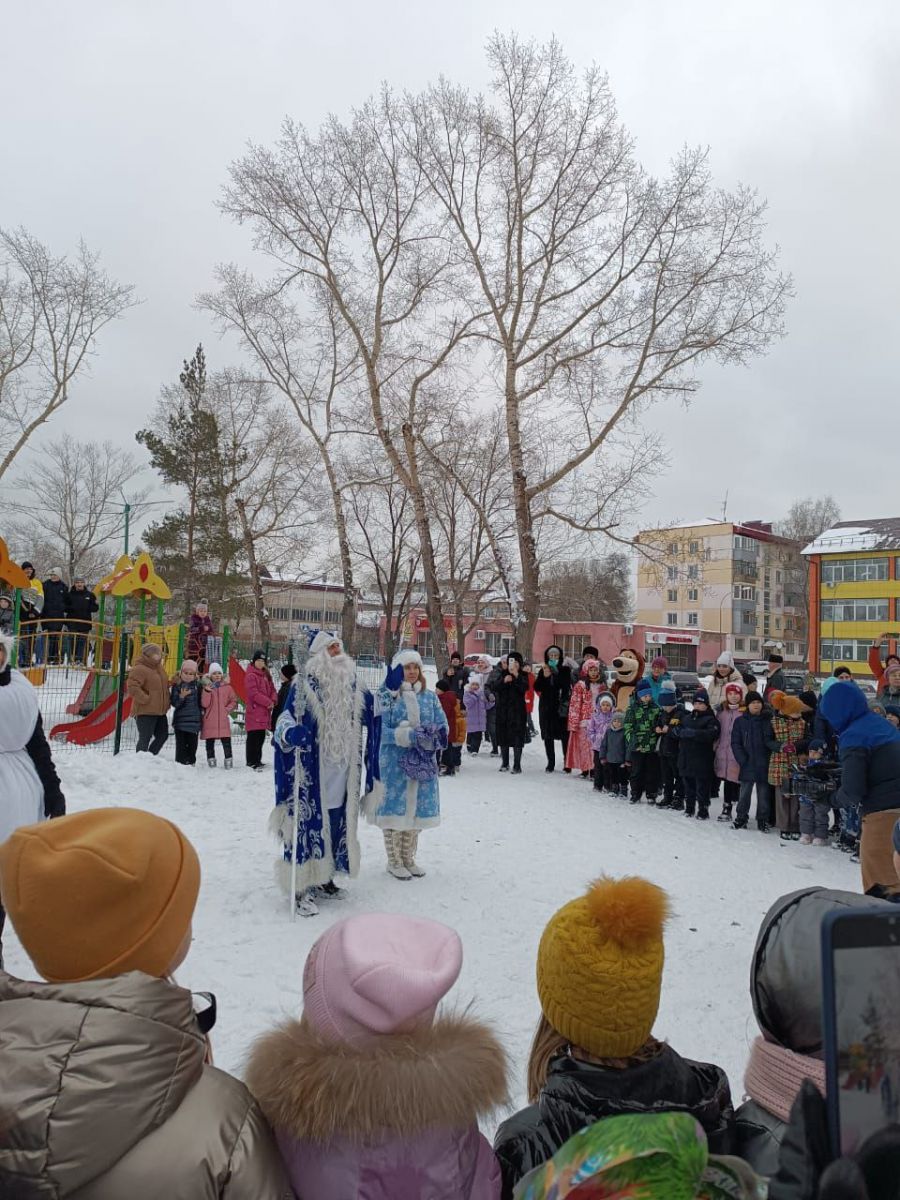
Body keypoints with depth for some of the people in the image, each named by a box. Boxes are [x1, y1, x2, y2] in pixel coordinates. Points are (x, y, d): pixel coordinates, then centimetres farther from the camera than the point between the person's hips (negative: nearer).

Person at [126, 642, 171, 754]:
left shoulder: (159, 667, 14)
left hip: (160, 712, 9)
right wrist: (146, 699, -22)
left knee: (163, 736, 12)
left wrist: (167, 700, 15)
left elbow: (165, 686, 28)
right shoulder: (139, 669, -14)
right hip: (145, 712, -9)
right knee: (145, 738, -4)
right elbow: (132, 687, -25)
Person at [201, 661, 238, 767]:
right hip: (209, 721, 0)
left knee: (226, 741, -4)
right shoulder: (206, 687, 2)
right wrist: (207, 691, -16)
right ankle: (211, 760, 16)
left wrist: (227, 710, -3)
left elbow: (234, 701, 12)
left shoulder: (227, 687, 5)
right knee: (210, 742, 7)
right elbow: (204, 704, -5)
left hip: (223, 720, 0)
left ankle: (228, 760, 2)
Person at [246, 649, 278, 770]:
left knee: (261, 737, 15)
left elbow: (272, 689, 15)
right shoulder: (251, 675, -10)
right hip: (254, 711, -9)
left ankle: (257, 760, 24)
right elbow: (254, 693, -19)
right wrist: (268, 702, -16)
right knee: (253, 737, -6)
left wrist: (273, 700, -6)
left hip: (264, 712, 9)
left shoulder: (266, 675, 17)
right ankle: (251, 762, -1)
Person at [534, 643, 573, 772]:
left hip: (561, 706, -3)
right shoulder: (543, 670, 11)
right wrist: (544, 677, -10)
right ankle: (550, 762, 12)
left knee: (564, 735, -7)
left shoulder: (565, 670, 3)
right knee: (548, 736, 4)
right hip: (546, 707, 3)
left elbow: (567, 688, -4)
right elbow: (537, 688, 2)